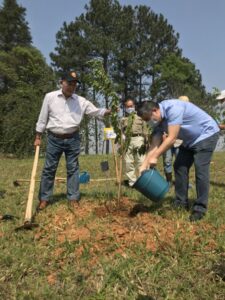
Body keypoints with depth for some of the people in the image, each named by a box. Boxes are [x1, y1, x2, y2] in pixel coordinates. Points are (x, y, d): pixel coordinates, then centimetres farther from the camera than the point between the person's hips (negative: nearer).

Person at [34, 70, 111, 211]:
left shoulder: (81, 101, 0)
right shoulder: (50, 97, -2)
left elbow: (96, 111, 0)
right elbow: (43, 118, 3)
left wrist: (110, 110, -17)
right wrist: (38, 137, 3)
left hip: (72, 139, 1)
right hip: (54, 139, -1)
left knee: (73, 168, 6)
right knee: (49, 168, 5)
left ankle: (73, 198, 17)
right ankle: (44, 198, 17)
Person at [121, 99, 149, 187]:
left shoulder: (140, 117, 13)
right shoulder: (123, 119, 18)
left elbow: (145, 130, 8)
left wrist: (146, 141, -1)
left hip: (138, 139, -2)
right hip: (127, 141, 2)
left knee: (141, 161, -5)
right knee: (129, 162, 1)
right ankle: (132, 181, 8)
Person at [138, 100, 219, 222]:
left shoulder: (173, 108, -31)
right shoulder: (158, 120, -4)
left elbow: (171, 138, -32)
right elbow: (155, 144, -4)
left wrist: (155, 157, -26)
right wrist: (144, 165, -9)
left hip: (207, 134, -8)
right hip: (190, 140, 9)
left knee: (200, 170, -13)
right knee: (179, 167, 3)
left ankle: (200, 208, -3)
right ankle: (181, 203, 12)